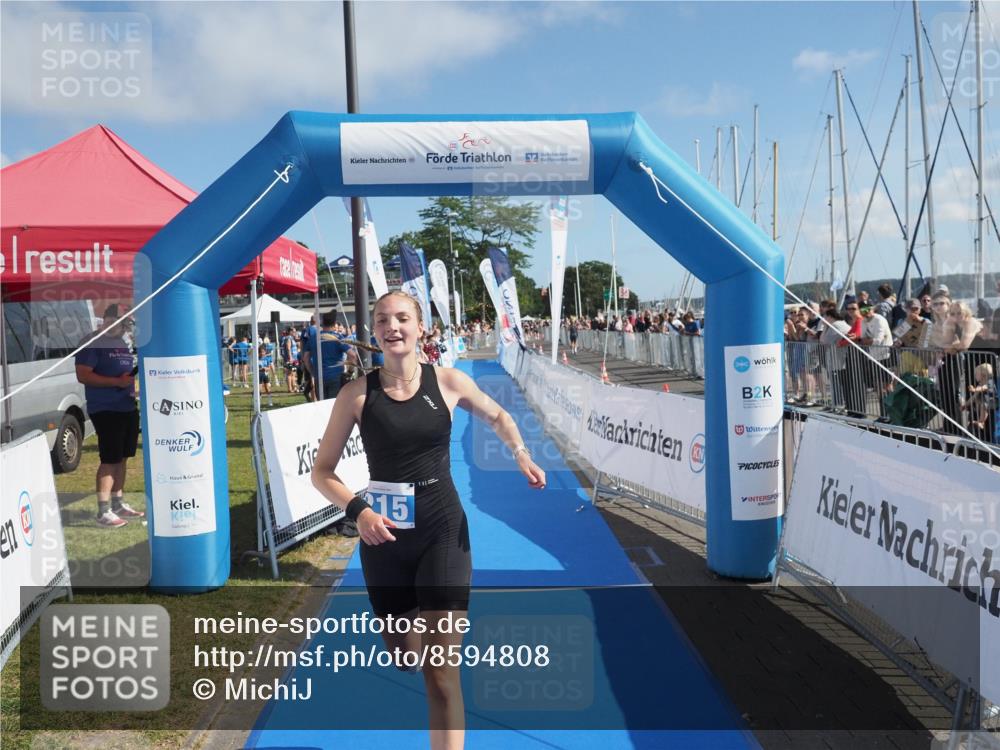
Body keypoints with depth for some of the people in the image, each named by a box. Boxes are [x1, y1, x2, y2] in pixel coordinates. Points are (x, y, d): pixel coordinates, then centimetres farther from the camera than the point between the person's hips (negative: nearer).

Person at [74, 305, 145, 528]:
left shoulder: (125, 344, 16)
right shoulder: (93, 344, -8)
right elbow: (83, 375, -16)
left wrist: (133, 384, 11)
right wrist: (117, 381, -21)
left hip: (128, 408, 8)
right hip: (105, 410, -8)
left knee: (122, 458, 13)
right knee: (110, 459, -9)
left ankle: (118, 504, 23)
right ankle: (103, 512, -5)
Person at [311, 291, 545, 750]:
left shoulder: (448, 382, -4)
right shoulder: (357, 393, -6)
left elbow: (496, 416, 16)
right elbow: (322, 471, -1)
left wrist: (521, 454, -3)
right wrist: (357, 510, -19)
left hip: (443, 531, -1)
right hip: (384, 536, 1)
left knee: (440, 667, -7)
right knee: (403, 655, 18)